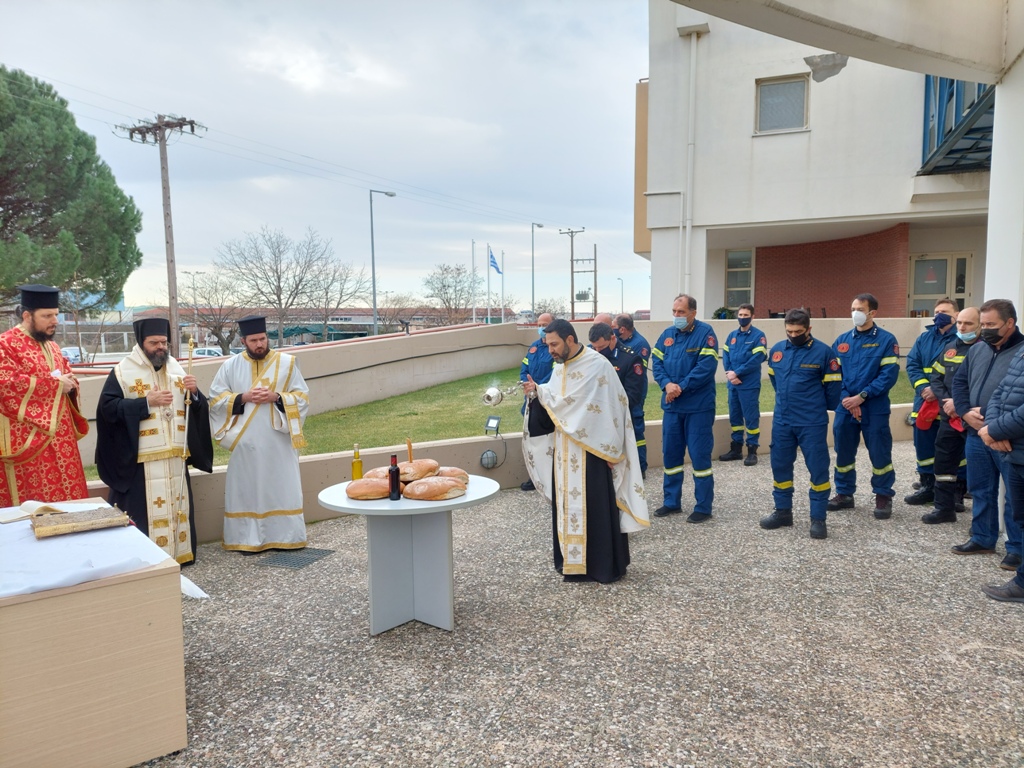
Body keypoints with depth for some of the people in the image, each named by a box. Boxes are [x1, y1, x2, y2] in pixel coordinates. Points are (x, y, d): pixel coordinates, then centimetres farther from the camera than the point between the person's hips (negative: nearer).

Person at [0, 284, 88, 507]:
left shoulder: (51, 346, 16)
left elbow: (65, 377, 23)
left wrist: (69, 383, -1)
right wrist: (54, 384, -16)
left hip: (59, 438, 8)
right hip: (27, 440, -7)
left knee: (67, 495, 9)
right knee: (33, 504, -3)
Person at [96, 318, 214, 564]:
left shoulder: (176, 368, 12)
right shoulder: (123, 371, -3)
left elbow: (197, 408, 12)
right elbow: (108, 408, -12)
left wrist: (194, 393, -10)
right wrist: (147, 402, -18)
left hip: (175, 456, 5)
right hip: (140, 460, -5)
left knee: (177, 507, 11)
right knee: (144, 511, -3)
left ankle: (179, 553, 21)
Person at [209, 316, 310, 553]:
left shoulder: (287, 363, 2)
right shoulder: (231, 366, 5)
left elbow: (303, 398, 0)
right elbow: (215, 399, 3)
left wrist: (276, 397, -16)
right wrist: (243, 397, -12)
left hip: (278, 442, -1)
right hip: (245, 443, 1)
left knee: (282, 488, 3)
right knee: (246, 489, 4)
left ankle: (286, 536, 13)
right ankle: (248, 539, 13)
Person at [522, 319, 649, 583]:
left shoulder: (597, 365, -14)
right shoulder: (561, 366, 10)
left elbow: (611, 408, -15)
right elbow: (555, 404, 9)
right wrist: (537, 393, -10)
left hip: (591, 450, -7)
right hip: (565, 451, 8)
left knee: (597, 507, -1)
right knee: (567, 504, 12)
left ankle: (606, 565, 10)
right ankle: (572, 560, 24)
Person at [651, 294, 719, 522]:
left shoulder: (705, 333, -9)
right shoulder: (667, 334, 8)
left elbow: (706, 367, -18)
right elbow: (657, 362, 4)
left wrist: (681, 387, -19)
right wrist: (667, 384, -15)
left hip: (698, 406, -6)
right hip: (671, 405, 6)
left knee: (699, 455, 0)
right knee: (671, 453, 12)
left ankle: (703, 507, 9)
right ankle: (671, 501, 25)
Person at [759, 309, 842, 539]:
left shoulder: (823, 351, -9)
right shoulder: (776, 350, 5)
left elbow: (833, 385, -2)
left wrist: (818, 407, 9)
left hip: (812, 424, -4)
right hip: (781, 422, 5)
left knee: (818, 469, 1)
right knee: (780, 466, 11)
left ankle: (818, 518, 10)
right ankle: (783, 511, 25)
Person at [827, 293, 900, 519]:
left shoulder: (886, 340, -4)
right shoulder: (842, 340, 7)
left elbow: (889, 374, -11)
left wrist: (862, 396, -16)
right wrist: (846, 399, -10)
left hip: (874, 408, -4)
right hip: (845, 407, 4)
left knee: (879, 452, 3)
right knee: (843, 451, 10)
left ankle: (883, 496, 19)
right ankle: (844, 493, 24)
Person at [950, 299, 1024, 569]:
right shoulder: (977, 350, 12)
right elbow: (960, 381, 15)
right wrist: (966, 412, -1)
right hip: (976, 435, 7)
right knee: (981, 491, 17)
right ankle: (982, 539, 30)